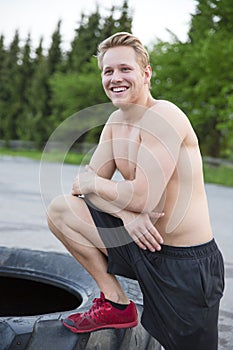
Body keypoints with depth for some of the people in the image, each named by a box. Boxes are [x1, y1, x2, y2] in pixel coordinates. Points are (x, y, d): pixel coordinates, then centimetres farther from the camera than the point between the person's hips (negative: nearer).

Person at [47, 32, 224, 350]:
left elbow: (144, 198, -26)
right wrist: (126, 212, -17)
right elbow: (87, 184, 3)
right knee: (60, 210, 4)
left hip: (185, 261, -8)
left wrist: (92, 183, -8)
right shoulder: (117, 121, 7)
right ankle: (116, 303, 10)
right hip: (141, 241, 8)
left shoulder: (163, 116, -19)